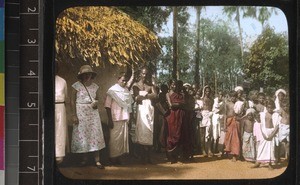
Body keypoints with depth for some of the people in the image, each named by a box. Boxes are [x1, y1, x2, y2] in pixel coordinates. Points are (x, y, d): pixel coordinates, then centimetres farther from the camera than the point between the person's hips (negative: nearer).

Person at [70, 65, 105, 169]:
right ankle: (84, 158, 17)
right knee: (82, 135, 3)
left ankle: (97, 160, 0)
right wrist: (74, 115, -10)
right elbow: (72, 101, -5)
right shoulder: (76, 86, -5)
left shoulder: (95, 86, 6)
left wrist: (96, 103, -4)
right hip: (81, 113, -3)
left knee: (95, 135, -2)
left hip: (93, 113, 3)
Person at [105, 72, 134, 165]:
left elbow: (129, 105, 14)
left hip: (124, 119, 5)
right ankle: (113, 158, 5)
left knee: (123, 138, 6)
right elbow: (107, 106, -8)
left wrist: (129, 118, 8)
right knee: (115, 139, -3)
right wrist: (110, 120, -13)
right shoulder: (112, 91, -4)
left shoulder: (126, 91, 12)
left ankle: (119, 156, 14)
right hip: (115, 119, -5)